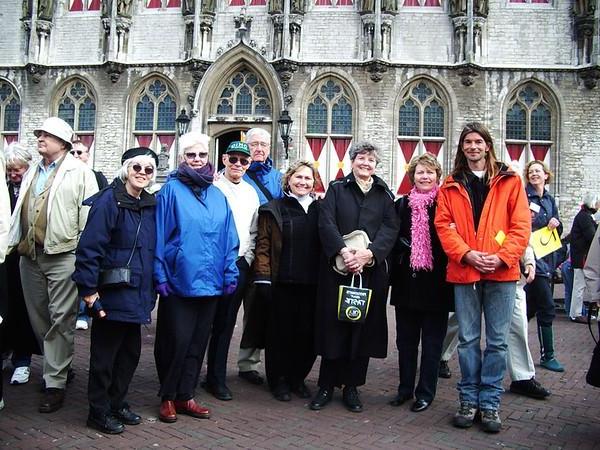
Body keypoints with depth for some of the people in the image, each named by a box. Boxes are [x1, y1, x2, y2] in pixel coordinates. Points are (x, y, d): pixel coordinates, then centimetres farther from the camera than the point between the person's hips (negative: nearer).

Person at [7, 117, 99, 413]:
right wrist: (17, 242, 14)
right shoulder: (32, 173, 18)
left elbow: (88, 216, -8)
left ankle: (55, 383, 3)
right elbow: (20, 211, 23)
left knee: (60, 320, -4)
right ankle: (59, 367, 31)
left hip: (63, 256, -7)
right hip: (29, 255, 7)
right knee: (38, 317, 14)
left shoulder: (79, 173, -3)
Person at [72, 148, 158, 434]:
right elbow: (89, 247, -16)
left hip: (137, 295, 7)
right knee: (105, 353, 5)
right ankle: (98, 411, 21)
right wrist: (88, 290, -19)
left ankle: (117, 403, 32)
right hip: (112, 294, -7)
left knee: (130, 352, 15)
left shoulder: (150, 205, 9)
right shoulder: (109, 201, -11)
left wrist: (151, 289, 13)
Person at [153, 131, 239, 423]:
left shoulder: (217, 195, 11)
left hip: (210, 282, 5)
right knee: (177, 341, 0)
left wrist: (230, 274, 5)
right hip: (179, 281, -5)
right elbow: (160, 235, -6)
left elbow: (229, 239, 11)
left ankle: (185, 396, 24)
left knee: (198, 342, 11)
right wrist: (160, 276, -10)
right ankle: (168, 397, 19)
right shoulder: (171, 190, -3)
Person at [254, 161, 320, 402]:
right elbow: (263, 245, -1)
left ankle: (298, 378, 24)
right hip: (281, 282, -2)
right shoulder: (274, 209, 2)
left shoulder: (319, 209, 11)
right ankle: (279, 380, 21)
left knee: (307, 332, 6)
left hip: (311, 283, 3)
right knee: (281, 332, 5)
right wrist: (263, 277, -9)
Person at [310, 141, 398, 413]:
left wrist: (368, 253, -16)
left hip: (371, 268, 1)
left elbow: (390, 228, 0)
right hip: (337, 266, -1)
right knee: (333, 324, 0)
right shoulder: (336, 189, 9)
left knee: (363, 326, 3)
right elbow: (326, 222, -3)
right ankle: (327, 386, 13)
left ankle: (351, 387, 16)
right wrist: (343, 252, -18)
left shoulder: (384, 194, 12)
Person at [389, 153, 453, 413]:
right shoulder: (402, 205, 7)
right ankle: (405, 388, 25)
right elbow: (394, 240, 9)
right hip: (407, 281, 4)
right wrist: (394, 274, 3)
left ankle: (426, 392, 18)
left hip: (436, 282, -3)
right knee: (405, 339, 12)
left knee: (432, 340, 6)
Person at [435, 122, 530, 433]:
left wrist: (502, 257, -14)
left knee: (497, 341, 5)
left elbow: (521, 225, -1)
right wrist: (467, 254, -13)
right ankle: (468, 400, 19)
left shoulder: (509, 181, 5)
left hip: (501, 272, -1)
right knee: (468, 339, 8)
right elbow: (443, 226, 1)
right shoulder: (451, 186, 9)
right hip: (464, 272, 1)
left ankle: (490, 403, 16)